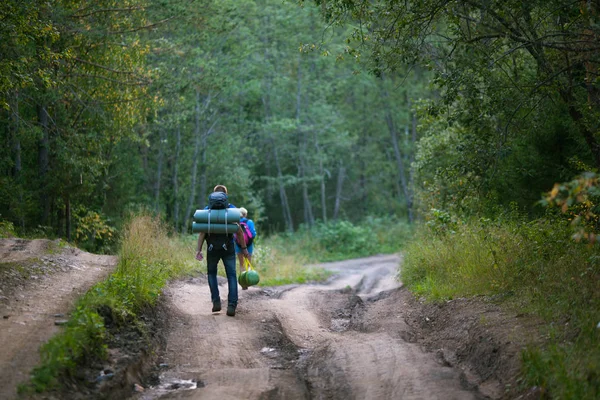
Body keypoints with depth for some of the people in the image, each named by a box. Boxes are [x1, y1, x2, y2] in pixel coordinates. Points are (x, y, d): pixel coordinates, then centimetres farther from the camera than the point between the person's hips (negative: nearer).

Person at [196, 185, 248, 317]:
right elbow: (239, 230, -2)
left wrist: (199, 249, -5)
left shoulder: (207, 210, 6)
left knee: (212, 273, 20)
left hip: (212, 248, 1)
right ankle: (232, 305, -11)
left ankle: (216, 301, 7)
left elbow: (202, 231, -3)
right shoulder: (232, 209, 4)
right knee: (231, 275, 3)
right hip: (228, 247, -1)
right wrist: (244, 248, 5)